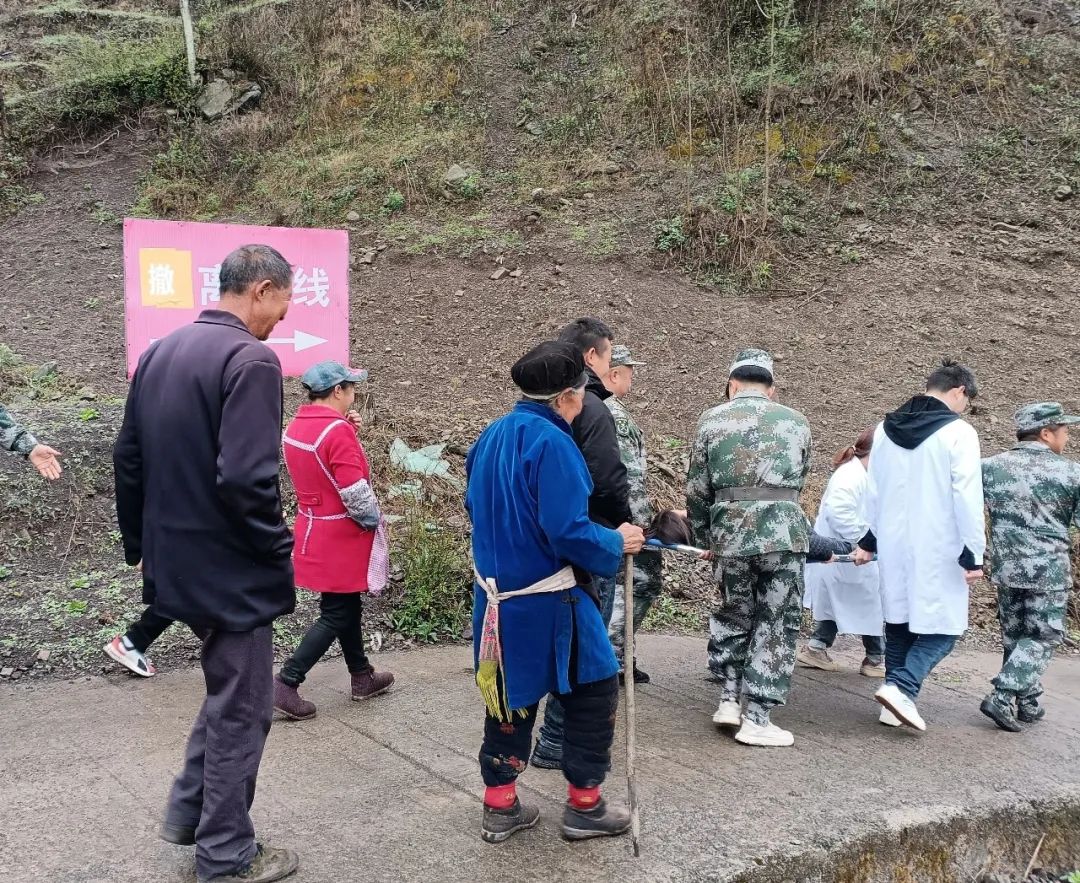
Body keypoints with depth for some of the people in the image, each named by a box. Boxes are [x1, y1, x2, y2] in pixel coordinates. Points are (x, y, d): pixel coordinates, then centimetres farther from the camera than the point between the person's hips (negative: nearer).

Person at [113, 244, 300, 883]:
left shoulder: (159, 353, 8)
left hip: (174, 561, 8)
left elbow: (128, 459, 12)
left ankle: (189, 812, 34)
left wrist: (141, 544, 19)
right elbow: (246, 478, -26)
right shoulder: (251, 359, -19)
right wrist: (280, 552, -13)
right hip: (231, 569, -8)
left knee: (229, 687, 26)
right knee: (242, 709, 7)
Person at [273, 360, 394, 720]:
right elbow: (355, 492, -25)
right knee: (337, 615, 1)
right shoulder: (337, 431, -23)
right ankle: (286, 683, 0)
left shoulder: (296, 426, 4)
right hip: (341, 537, -9)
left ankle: (362, 676, 31)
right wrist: (373, 521, -7)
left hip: (315, 531, 9)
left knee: (347, 605, 19)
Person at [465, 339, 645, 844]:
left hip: (497, 592, 8)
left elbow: (475, 505, 17)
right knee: (595, 689, 9)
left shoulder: (491, 436, 6)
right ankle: (584, 806, 18)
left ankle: (500, 807, 25)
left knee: (512, 696, 18)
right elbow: (568, 531, -24)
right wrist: (617, 543, -8)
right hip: (548, 599, -8)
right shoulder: (552, 443, -20)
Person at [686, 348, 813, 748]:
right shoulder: (796, 422, 12)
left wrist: (704, 538, 21)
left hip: (730, 533, 1)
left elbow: (697, 490, 8)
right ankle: (757, 719, 9)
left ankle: (729, 699, 21)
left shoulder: (711, 420, 8)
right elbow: (798, 481, 15)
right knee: (776, 625, 8)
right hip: (784, 532, -1)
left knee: (733, 615, 21)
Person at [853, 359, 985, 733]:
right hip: (938, 549, -6)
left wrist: (868, 540, 20)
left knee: (899, 621, 14)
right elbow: (967, 498, -13)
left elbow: (873, 489, 14)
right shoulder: (958, 432, -10)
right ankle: (901, 688, -14)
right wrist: (974, 554, -10)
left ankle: (896, 703, 16)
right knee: (943, 626, 3)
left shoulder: (886, 428, 9)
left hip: (893, 545, 6)